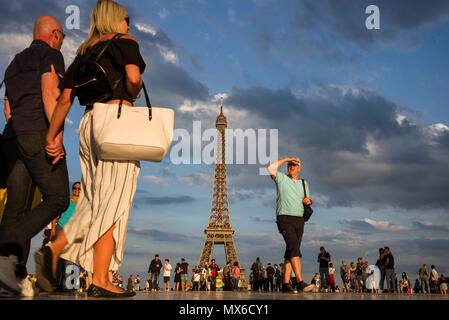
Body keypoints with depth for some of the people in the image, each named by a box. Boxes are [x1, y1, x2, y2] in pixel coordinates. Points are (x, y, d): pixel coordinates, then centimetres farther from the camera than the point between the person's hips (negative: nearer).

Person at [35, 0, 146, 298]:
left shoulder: (84, 52, 21)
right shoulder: (125, 41, 4)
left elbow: (65, 98, 13)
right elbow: (133, 77, -16)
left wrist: (52, 137, 12)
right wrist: (132, 95, 6)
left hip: (89, 122, 7)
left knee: (94, 200, 12)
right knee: (113, 201, -8)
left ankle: (53, 249, -1)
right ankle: (100, 281, -11)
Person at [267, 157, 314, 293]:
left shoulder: (304, 183, 18)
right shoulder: (281, 178, 3)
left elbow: (307, 201, 24)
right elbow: (270, 168, -16)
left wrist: (307, 201, -1)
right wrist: (286, 159, -6)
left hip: (299, 220, 6)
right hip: (284, 219, -6)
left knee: (291, 252, 3)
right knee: (294, 248, -20)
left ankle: (286, 283, 6)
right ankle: (300, 282, -26)